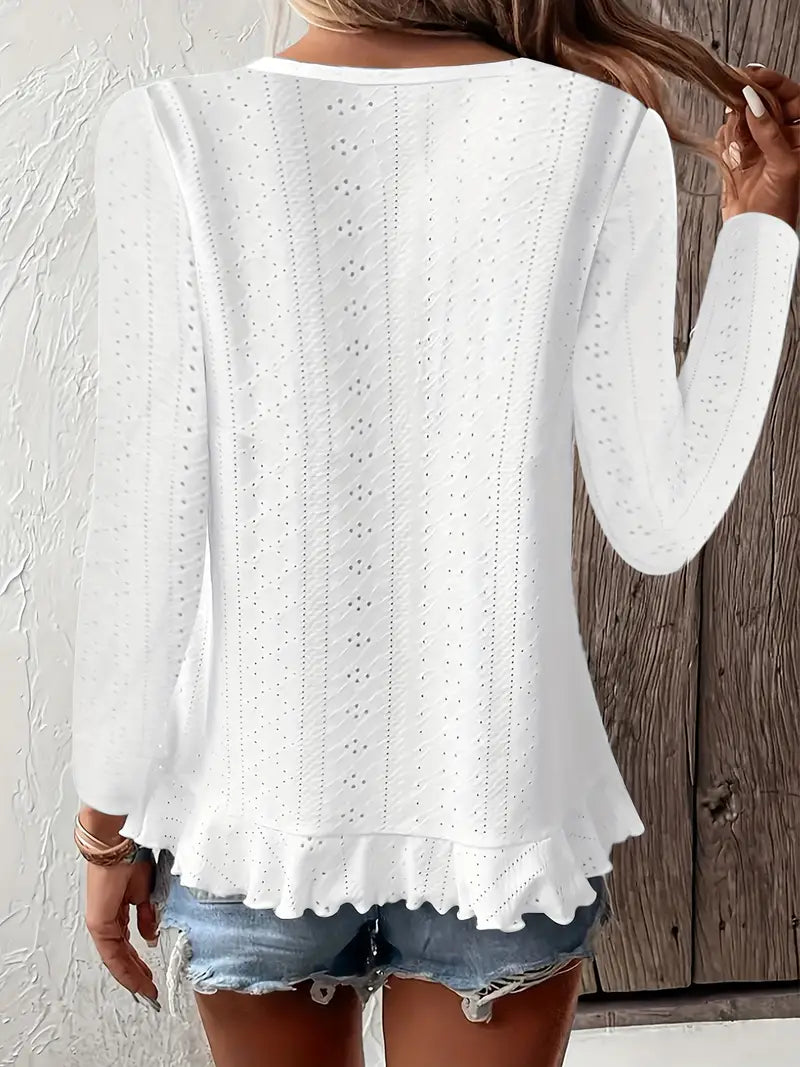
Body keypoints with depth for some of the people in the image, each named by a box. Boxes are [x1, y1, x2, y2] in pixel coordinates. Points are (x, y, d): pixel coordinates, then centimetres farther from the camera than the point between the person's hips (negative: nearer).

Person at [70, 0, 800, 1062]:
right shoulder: (604, 132, -9)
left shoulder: (173, 130, -10)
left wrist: (108, 819, 2)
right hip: (499, 808, 0)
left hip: (257, 802, 1)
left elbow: (143, 537, -11)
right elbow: (659, 525, -5)